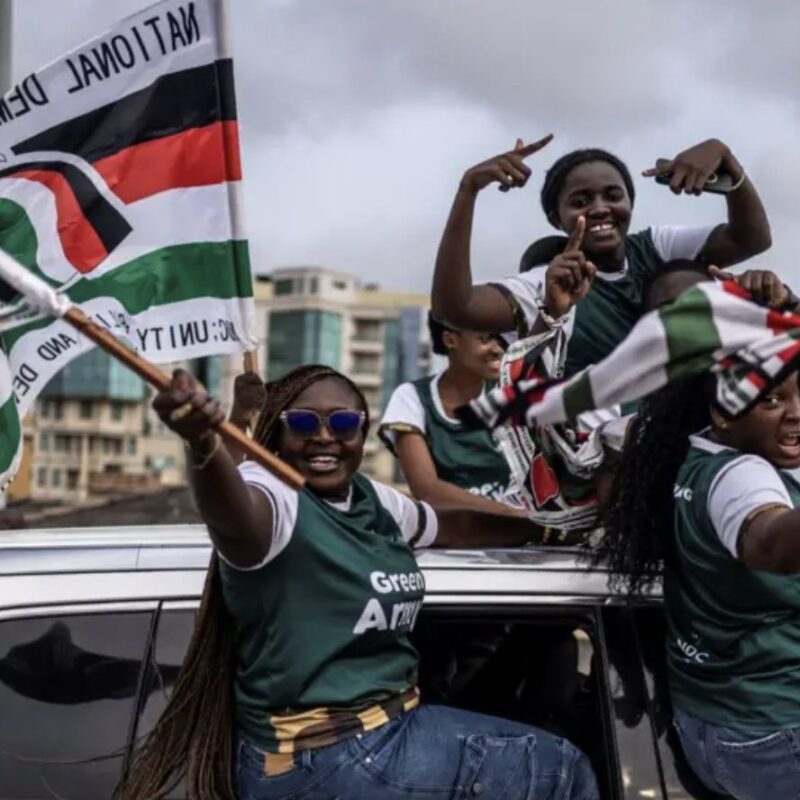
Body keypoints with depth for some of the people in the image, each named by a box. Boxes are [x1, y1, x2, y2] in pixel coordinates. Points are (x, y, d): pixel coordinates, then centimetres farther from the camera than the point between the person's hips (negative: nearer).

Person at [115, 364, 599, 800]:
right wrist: (204, 445, -61)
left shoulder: (373, 500, 7)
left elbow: (459, 525, 25)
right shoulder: (274, 497, -17)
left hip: (394, 727, 8)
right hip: (317, 759, -8)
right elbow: (233, 513, -41)